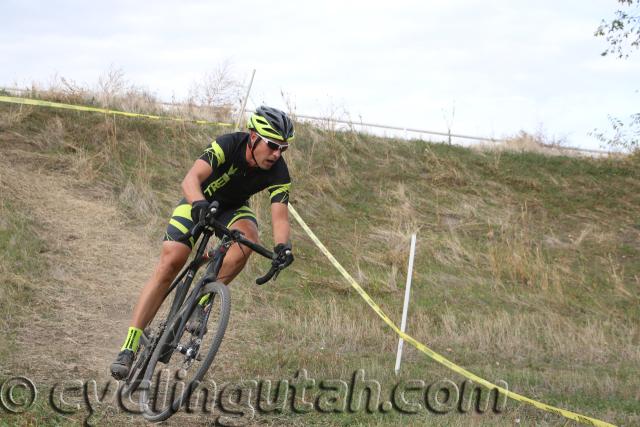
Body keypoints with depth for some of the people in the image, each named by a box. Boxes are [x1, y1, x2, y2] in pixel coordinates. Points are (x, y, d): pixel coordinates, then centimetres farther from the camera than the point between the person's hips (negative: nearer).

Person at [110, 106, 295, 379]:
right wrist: (199, 204, -66)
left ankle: (201, 303, -15)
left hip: (233, 209, 2)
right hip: (198, 202, -2)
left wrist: (282, 246, -51)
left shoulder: (278, 172, -23)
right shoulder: (229, 145, -33)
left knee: (247, 240, -33)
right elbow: (191, 179, -45)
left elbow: (279, 215, -31)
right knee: (169, 264, -17)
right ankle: (130, 346, -15)